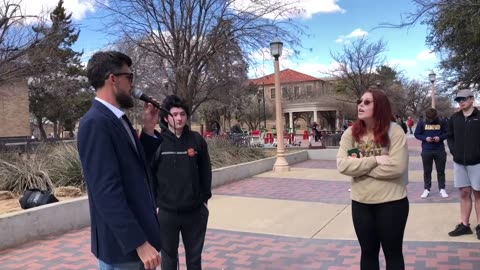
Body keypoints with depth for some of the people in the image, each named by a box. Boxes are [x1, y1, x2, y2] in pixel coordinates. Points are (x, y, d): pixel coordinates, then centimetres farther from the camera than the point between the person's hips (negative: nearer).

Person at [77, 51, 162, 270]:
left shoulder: (118, 120, 10)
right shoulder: (96, 123, -19)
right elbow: (107, 191, -25)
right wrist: (139, 243, -24)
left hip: (137, 237, 9)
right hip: (122, 244, -9)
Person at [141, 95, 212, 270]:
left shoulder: (197, 140, -1)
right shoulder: (156, 141, -7)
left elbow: (205, 171, 5)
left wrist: (205, 198, 6)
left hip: (195, 211, 1)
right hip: (167, 212, -1)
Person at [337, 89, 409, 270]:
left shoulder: (394, 131, -11)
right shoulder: (351, 133, -1)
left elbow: (397, 167, -21)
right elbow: (342, 165, -12)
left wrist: (360, 166, -15)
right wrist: (375, 160, -20)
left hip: (391, 202, -3)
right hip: (361, 203, 4)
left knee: (393, 253, 13)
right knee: (368, 252, 18)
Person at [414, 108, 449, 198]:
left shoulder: (441, 122, -3)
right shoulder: (422, 123, -3)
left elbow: (447, 133, 5)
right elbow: (416, 134, 2)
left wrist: (440, 137, -14)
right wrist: (425, 138, -15)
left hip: (440, 150, 0)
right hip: (426, 151, 0)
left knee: (441, 171, 9)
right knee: (427, 171, 7)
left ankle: (442, 189, 19)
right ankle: (426, 189, 16)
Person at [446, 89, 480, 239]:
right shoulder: (454, 118, 6)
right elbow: (450, 136, 16)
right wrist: (453, 150, 3)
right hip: (459, 162, 4)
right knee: (464, 193, 10)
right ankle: (464, 225, 17)